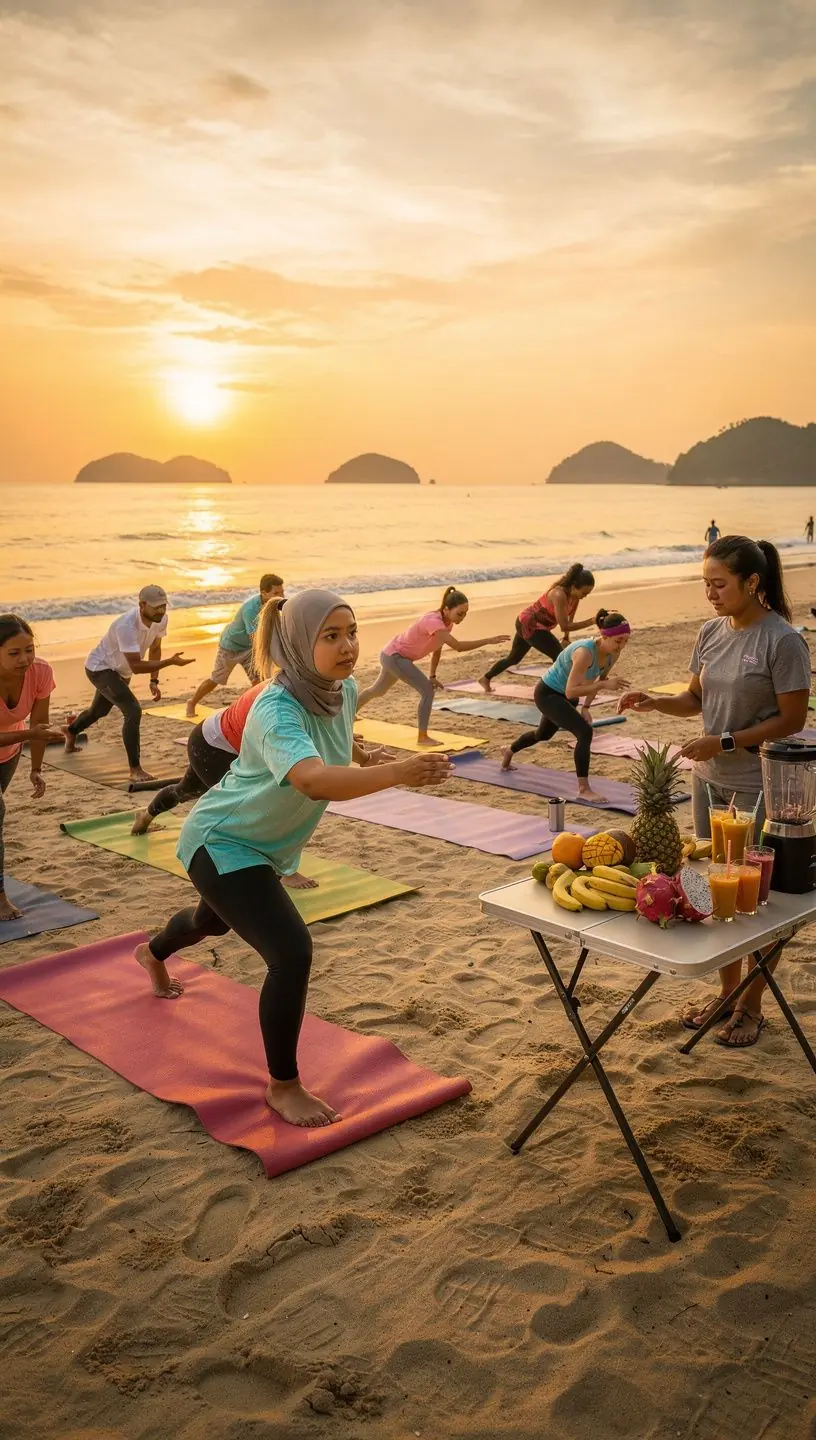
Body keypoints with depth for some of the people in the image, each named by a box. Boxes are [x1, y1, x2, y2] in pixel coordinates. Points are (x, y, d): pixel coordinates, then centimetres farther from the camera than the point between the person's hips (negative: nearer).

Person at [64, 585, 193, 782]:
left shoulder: (160, 620, -15)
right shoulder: (126, 626, -38)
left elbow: (154, 649, 4)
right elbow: (136, 666, -41)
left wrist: (154, 681, -2)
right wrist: (171, 661, -46)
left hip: (120, 671, 8)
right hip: (100, 668, -8)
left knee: (99, 710, 30)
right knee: (133, 711, -25)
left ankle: (71, 731, 61)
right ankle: (135, 769, -17)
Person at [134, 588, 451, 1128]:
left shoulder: (345, 690, -12)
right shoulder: (276, 710, -37)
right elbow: (313, 779, -57)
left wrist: (366, 769, -7)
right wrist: (399, 772, -67)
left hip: (268, 842, 9)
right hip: (222, 843, -8)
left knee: (215, 921, 34)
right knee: (292, 952, -22)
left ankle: (153, 953, 70)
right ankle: (284, 1088, -1)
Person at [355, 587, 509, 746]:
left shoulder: (447, 622, -8)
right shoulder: (433, 622, -36)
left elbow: (437, 648, 5)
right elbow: (458, 646, -47)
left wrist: (432, 676, 2)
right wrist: (489, 640, -50)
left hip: (395, 656, 10)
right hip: (394, 656, -10)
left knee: (379, 690, 30)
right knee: (427, 690, -18)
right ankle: (422, 737, -10)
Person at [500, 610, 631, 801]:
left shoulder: (613, 654, -14)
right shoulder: (585, 652, -37)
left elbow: (598, 679, 5)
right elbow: (571, 691, -38)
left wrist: (585, 707, -1)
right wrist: (605, 685, -41)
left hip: (563, 695, 9)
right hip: (547, 693, -9)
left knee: (544, 734, 31)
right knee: (585, 732, -25)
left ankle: (509, 752, 60)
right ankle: (584, 789, -15)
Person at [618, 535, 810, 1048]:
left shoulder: (782, 640, -16)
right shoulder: (712, 633, 4)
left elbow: (793, 720, -15)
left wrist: (725, 742, -19)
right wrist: (653, 703, -6)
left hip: (759, 786, -7)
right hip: (710, 778, 7)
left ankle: (752, 1007, 21)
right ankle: (727, 994, 32)